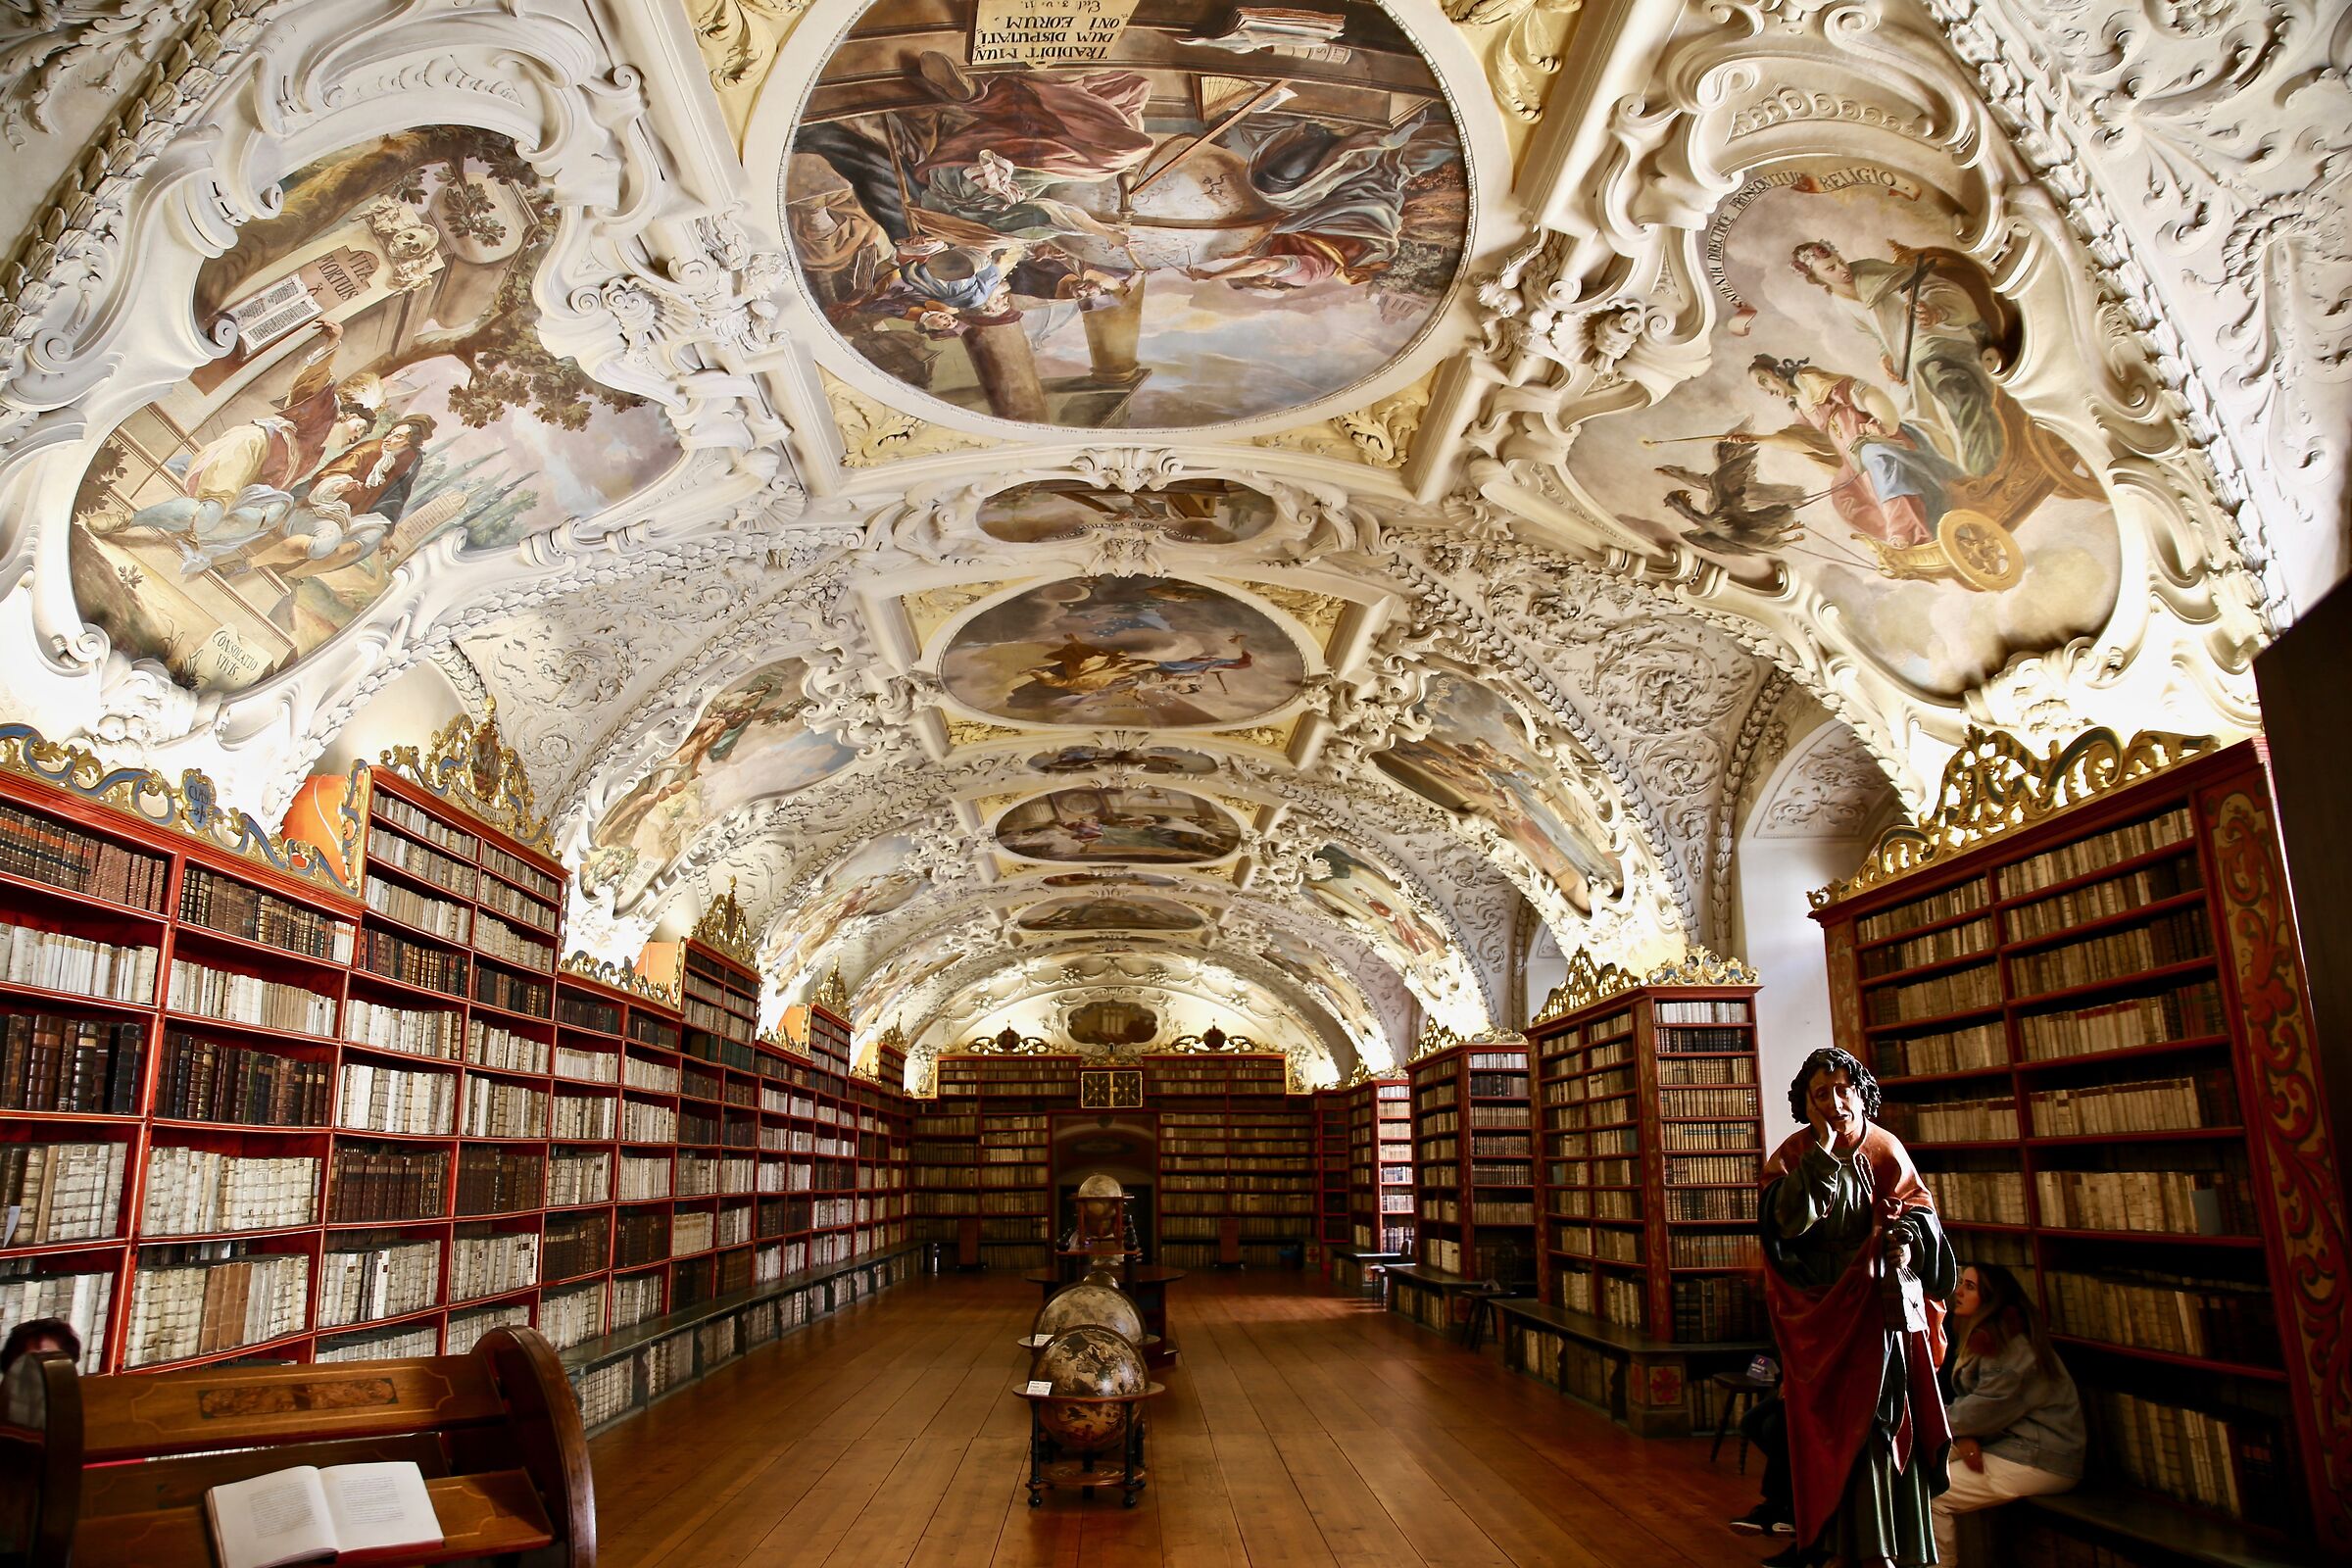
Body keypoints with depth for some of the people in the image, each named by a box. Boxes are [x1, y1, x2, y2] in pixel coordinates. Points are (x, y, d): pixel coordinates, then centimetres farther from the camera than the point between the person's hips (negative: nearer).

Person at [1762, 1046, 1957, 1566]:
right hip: (1822, 1312, -1)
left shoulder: (1886, 1149, 2)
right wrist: (1823, 1153, -21)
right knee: (1836, 1423, -1)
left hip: (1882, 1304, 2)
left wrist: (1909, 1242, -16)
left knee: (1885, 1418, 1)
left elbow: (1919, 1211, 6)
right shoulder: (1794, 1156, -4)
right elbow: (1785, 1219, -19)